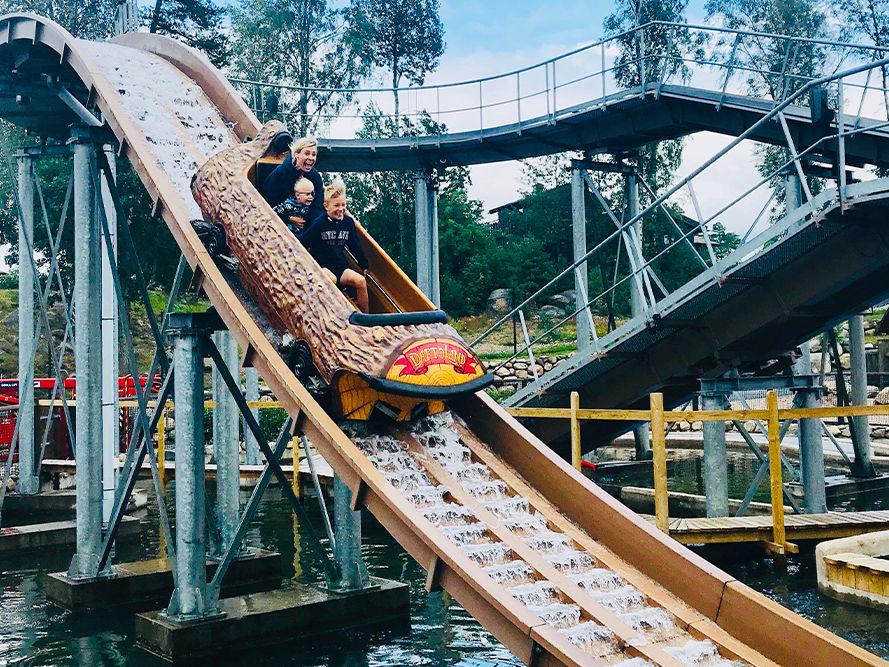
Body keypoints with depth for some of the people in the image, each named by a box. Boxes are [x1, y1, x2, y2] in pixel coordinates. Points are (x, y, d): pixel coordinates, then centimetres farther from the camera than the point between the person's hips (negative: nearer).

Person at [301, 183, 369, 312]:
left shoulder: (348, 222, 6)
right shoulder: (319, 223, -9)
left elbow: (355, 246, 18)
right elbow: (302, 243, -5)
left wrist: (364, 266, 23)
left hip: (341, 268, 4)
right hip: (321, 267, -4)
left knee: (360, 281, -20)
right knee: (331, 279, -37)